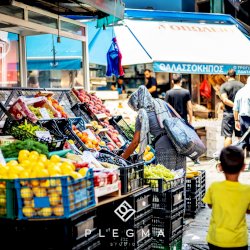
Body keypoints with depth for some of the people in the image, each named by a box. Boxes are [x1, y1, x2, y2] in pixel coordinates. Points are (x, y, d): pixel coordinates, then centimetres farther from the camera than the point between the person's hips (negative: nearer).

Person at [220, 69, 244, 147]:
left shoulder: (224, 86, -3)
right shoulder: (242, 85, 7)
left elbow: (225, 100, -15)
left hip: (229, 113, -3)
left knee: (228, 136, -3)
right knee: (241, 136, 9)